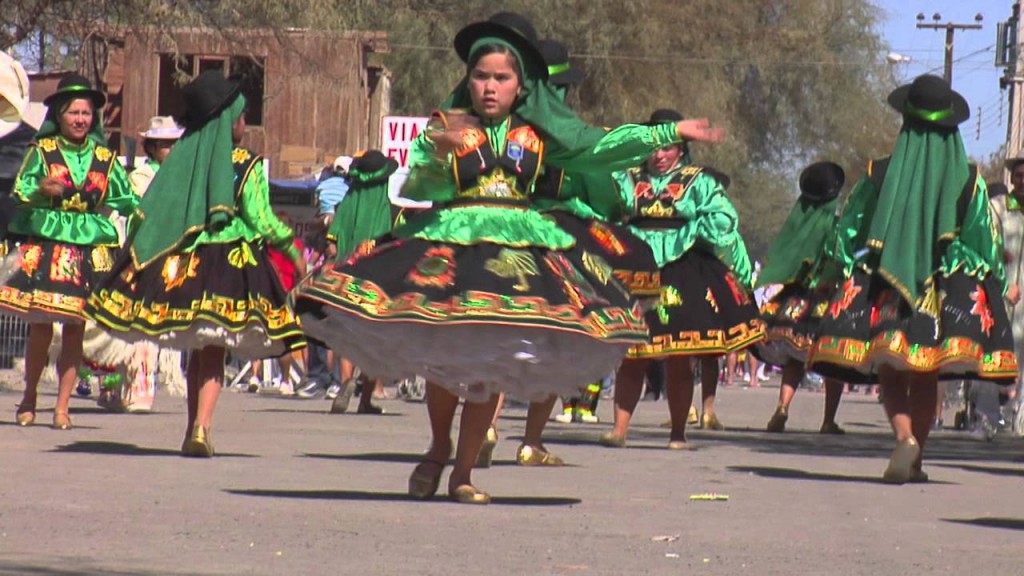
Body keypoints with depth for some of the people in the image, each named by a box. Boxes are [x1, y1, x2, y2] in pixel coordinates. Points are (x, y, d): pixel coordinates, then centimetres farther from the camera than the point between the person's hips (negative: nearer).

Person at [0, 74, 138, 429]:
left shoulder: (105, 159, 10)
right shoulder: (41, 151, 4)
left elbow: (126, 201, 12)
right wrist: (40, 190, -22)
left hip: (90, 247, 2)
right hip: (43, 243, -2)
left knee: (76, 327, -2)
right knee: (41, 324, -4)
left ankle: (62, 406, 3)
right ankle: (30, 396, 15)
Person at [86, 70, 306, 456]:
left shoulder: (182, 157, 6)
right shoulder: (245, 165, -5)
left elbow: (150, 210, 3)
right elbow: (261, 220, -7)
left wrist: (131, 257, 8)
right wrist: (293, 251, 7)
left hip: (183, 264, 4)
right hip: (231, 263, -4)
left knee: (197, 350, 17)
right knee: (214, 352, -5)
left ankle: (193, 429, 20)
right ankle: (201, 428, -19)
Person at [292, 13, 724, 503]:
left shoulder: (538, 133, 11)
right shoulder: (448, 126, 3)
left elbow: (598, 149, 11)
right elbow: (416, 188, -7)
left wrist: (673, 133, 8)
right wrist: (438, 154, -28)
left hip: (520, 252, 2)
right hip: (451, 240, -2)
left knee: (492, 364, -1)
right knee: (444, 356, -7)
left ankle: (463, 472, 6)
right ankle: (439, 447, 20)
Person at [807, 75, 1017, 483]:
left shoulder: (879, 176, -3)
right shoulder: (968, 181, -3)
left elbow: (847, 231, 3)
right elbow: (983, 240, 1)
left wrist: (843, 277, 14)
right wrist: (993, 289, 11)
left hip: (883, 287, -1)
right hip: (945, 294, 1)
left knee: (891, 374, 2)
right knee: (926, 380, 11)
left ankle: (905, 438, -23)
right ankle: (914, 462, 11)